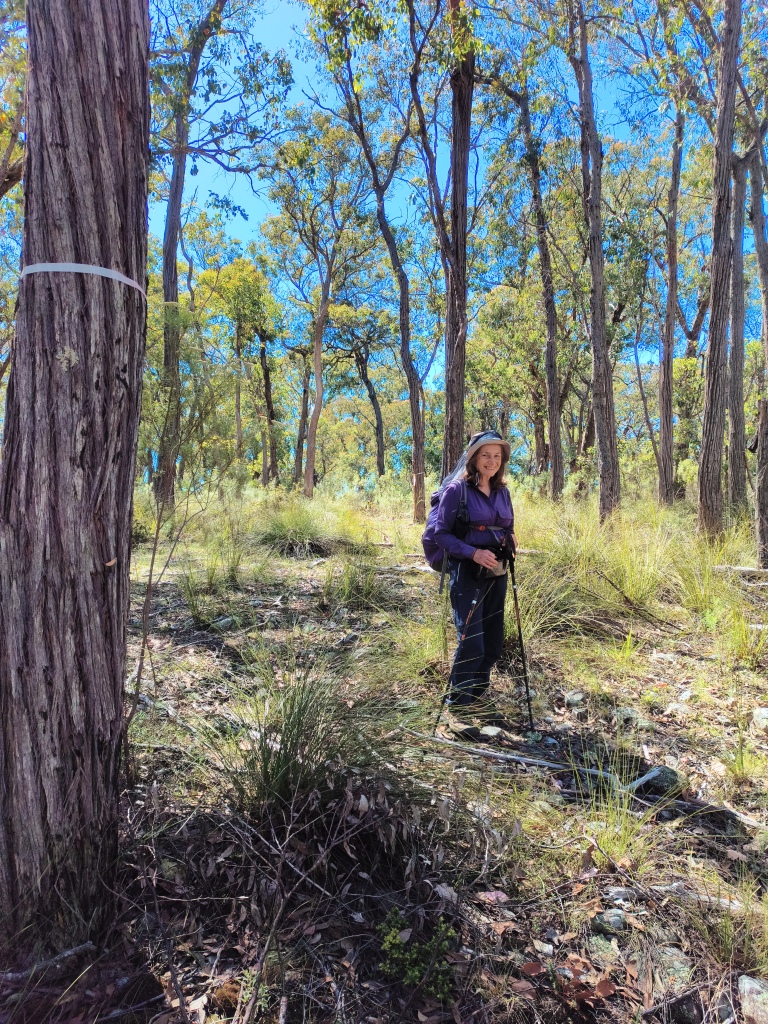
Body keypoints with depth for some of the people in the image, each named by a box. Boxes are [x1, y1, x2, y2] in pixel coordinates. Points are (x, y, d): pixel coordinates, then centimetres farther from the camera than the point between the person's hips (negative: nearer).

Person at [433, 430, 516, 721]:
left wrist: (510, 540, -4)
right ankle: (458, 704, 12)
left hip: (496, 574, 7)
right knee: (471, 642, -9)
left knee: (493, 642, 12)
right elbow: (441, 534, -12)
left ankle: (478, 697, 31)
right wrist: (473, 553, -25)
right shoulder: (457, 489, -10)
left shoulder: (502, 492, 9)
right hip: (467, 574, -6)